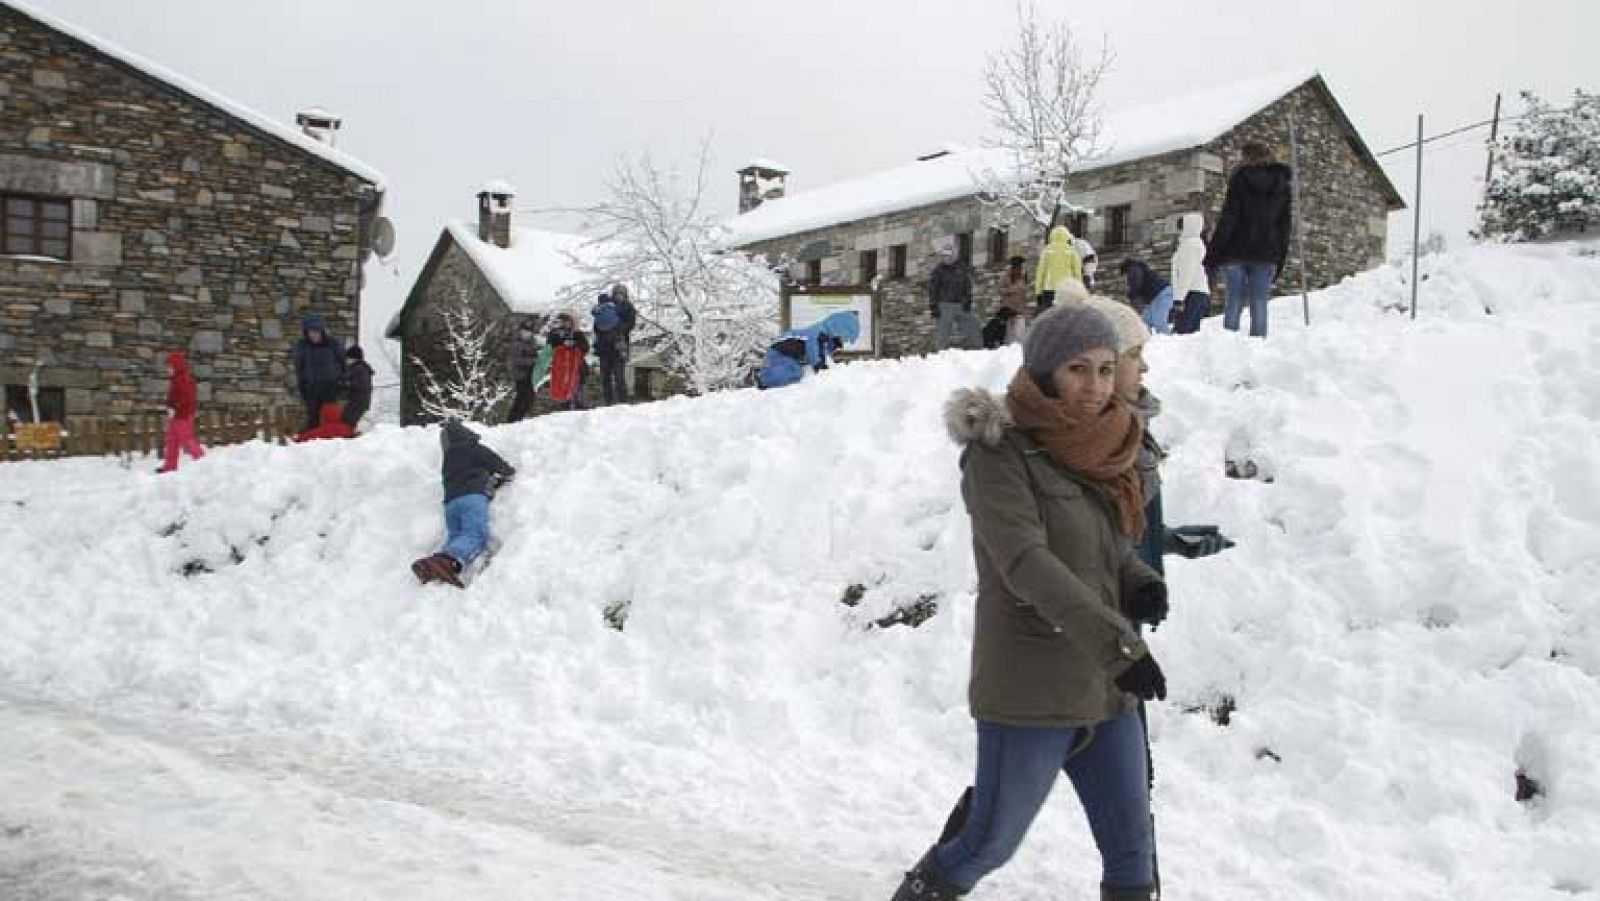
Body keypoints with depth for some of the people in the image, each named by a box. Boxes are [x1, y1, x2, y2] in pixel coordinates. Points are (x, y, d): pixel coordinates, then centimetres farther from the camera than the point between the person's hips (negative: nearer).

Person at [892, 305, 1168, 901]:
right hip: (1030, 693, -6)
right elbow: (1025, 562, -25)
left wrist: (1140, 584, -5)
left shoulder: (1100, 450, 7)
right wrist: (1117, 642, -32)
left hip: (1106, 691, 7)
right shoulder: (1000, 450, -14)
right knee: (990, 842, 8)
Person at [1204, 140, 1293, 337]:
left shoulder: (1241, 177, -1)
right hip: (1266, 254, 3)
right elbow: (1284, 225, 12)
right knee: (1259, 306, 2)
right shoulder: (1282, 184, 12)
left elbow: (1228, 218, -8)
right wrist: (1280, 261, 15)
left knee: (1234, 302, -1)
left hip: (1236, 251, -3)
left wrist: (1213, 253, -7)